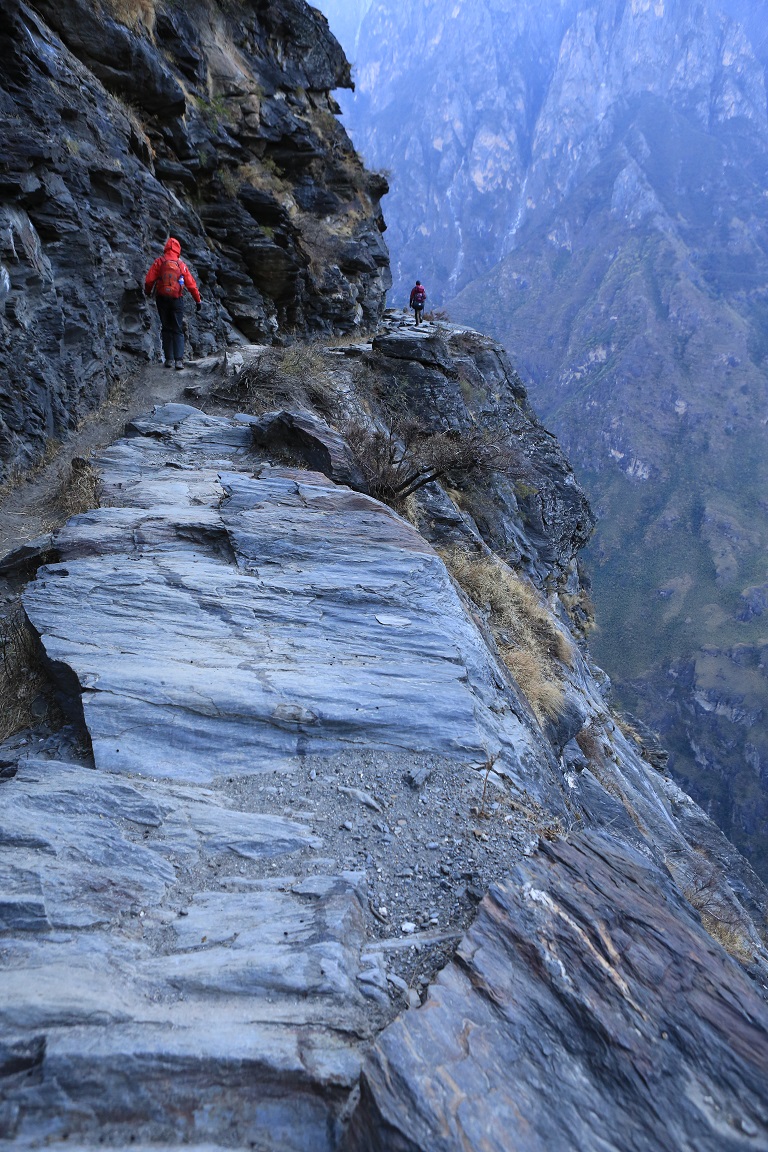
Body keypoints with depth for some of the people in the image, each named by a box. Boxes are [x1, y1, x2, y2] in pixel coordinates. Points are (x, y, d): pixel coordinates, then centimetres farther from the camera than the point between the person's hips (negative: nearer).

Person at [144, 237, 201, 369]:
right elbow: (191, 284, 2)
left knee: (166, 329, 10)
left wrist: (147, 292, 14)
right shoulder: (181, 264, 3)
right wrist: (198, 300, 12)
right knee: (178, 330, 3)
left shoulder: (159, 262, 0)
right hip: (177, 300, 0)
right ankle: (179, 360, -10)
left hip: (162, 299, 0)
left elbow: (149, 280, -5)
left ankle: (169, 359, 6)